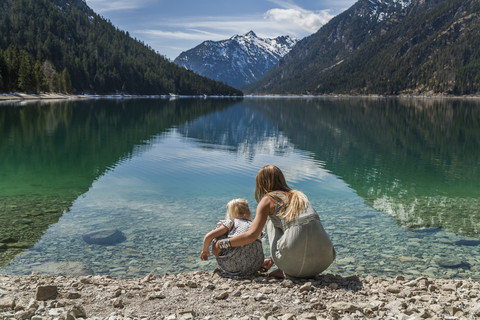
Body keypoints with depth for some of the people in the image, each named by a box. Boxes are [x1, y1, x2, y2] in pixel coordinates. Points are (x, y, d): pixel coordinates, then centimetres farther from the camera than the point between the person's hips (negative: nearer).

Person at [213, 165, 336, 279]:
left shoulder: (268, 199, 7)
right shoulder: (299, 195, 25)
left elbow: (252, 235, -2)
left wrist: (222, 244, 13)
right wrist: (273, 260, 40)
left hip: (294, 262, -4)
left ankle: (287, 271, 14)